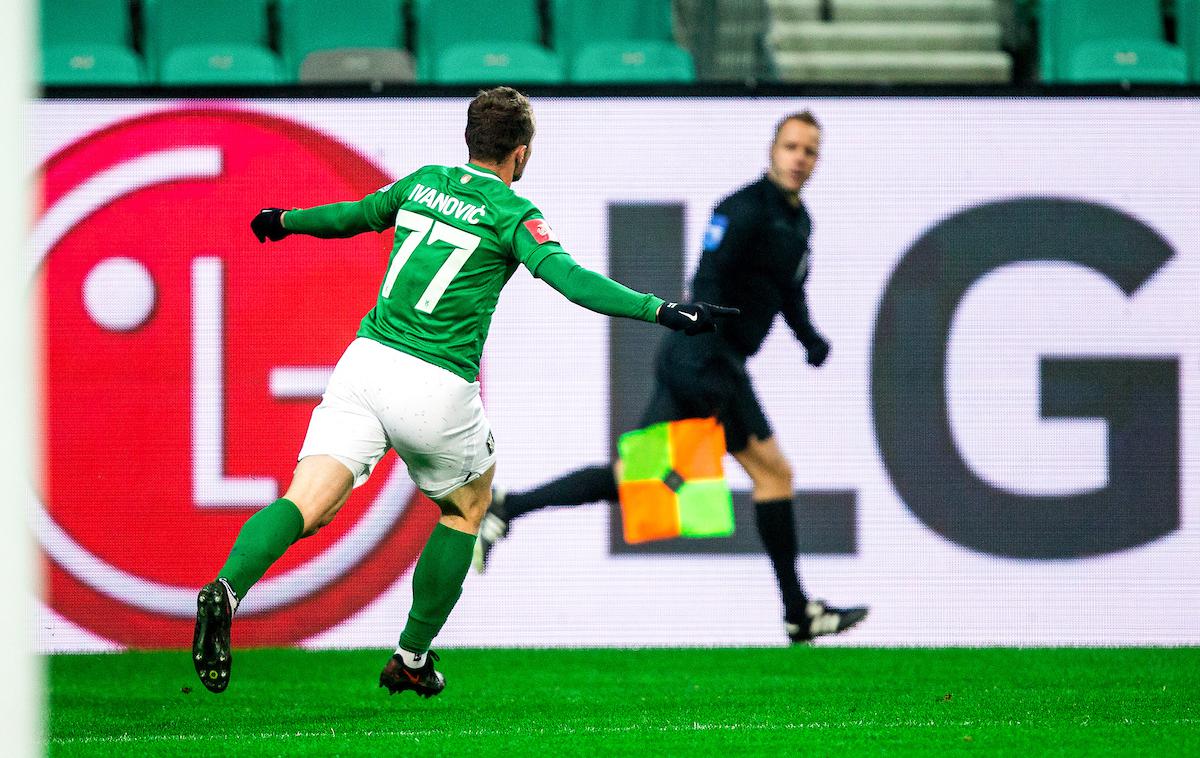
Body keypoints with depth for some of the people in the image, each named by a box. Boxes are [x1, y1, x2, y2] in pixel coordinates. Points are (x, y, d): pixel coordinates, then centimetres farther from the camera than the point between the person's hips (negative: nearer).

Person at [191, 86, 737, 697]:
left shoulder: (422, 183, 15)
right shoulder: (511, 212, 0)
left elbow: (352, 215, 31)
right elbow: (569, 278, -15)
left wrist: (284, 221, 51)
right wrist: (663, 311, -19)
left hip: (365, 362, 4)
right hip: (437, 388, -4)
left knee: (306, 507, -10)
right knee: (467, 508, 24)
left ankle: (227, 589, -38)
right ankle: (411, 657, 26)